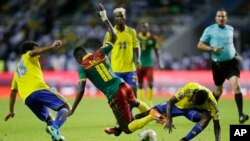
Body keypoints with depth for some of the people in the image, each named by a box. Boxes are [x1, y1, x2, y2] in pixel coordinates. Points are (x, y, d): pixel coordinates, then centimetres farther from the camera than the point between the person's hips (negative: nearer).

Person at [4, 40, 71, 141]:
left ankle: (51, 126, -12)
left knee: (47, 118, 23)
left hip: (27, 98, 6)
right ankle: (55, 128, -34)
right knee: (65, 107, -7)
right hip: (39, 89, -6)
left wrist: (11, 111, 42)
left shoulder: (17, 69, 36)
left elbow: (13, 92, 37)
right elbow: (34, 52, -7)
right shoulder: (27, 56, 19)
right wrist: (51, 47, -21)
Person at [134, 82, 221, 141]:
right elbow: (170, 102, -30)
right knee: (152, 112, -7)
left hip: (194, 110, 0)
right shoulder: (189, 89, -38)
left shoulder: (211, 102, -36)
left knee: (207, 116, -33)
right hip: (179, 105, 1)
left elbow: (216, 123, -28)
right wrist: (169, 120, -38)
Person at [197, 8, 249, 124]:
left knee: (236, 86, -18)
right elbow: (200, 45, -2)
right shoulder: (209, 30, -3)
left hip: (231, 62, 1)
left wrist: (236, 54, 13)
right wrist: (212, 49, -18)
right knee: (218, 90, 13)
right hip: (218, 64, -1)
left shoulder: (230, 29, 8)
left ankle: (241, 115, -22)